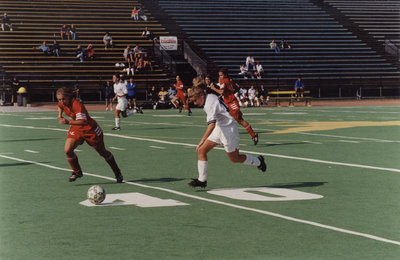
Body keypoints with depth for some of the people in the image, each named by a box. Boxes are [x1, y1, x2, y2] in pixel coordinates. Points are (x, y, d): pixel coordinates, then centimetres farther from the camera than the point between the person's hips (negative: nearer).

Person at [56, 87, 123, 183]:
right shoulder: (61, 104, -9)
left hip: (90, 129, -6)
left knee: (103, 152, 9)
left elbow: (83, 121, -42)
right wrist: (60, 117, 12)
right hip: (76, 129, 6)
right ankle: (77, 172, 7)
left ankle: (117, 172, 29)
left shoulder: (77, 105, -32)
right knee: (67, 150, -16)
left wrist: (69, 122, -50)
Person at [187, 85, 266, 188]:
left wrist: (202, 141, -42)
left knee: (235, 159, 7)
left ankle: (258, 161, 32)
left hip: (228, 130, -9)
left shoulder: (210, 103, -27)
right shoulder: (210, 97, 2)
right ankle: (202, 180, -1)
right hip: (219, 128, 9)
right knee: (201, 151, -3)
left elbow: (212, 124, -37)